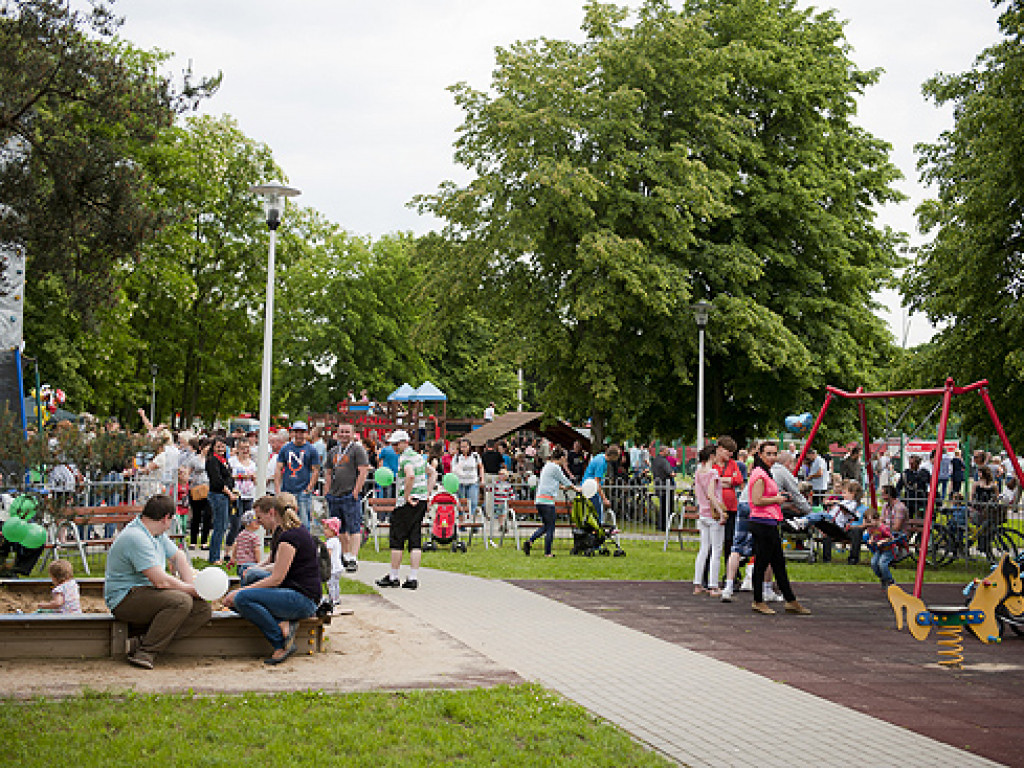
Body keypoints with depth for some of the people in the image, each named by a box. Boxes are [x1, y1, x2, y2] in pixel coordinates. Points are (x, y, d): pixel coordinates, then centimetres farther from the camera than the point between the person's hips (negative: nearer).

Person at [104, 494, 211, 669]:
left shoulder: (158, 534, 12)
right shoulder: (136, 538, -20)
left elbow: (178, 556, 22)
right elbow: (161, 581, -23)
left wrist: (191, 584, 5)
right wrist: (192, 590, -11)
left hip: (147, 592, 10)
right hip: (125, 599, -10)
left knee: (203, 608, -8)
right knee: (181, 601, -33)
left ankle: (149, 640, -12)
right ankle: (145, 652, -22)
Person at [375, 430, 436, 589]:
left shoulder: (405, 458, -12)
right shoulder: (418, 456, 17)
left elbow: (410, 476, -30)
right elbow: (432, 473, 26)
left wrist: (407, 496, -21)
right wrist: (427, 494, 19)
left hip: (408, 503, -9)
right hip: (421, 501, 9)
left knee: (396, 539, 1)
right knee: (415, 540, 6)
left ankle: (393, 577, 6)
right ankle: (413, 578, 2)